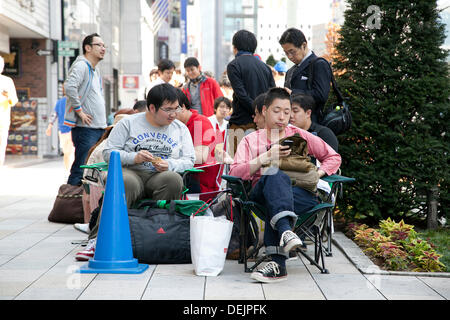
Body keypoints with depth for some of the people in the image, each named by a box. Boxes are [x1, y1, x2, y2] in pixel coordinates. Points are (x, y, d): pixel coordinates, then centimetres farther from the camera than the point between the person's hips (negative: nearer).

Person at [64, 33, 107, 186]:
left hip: (100, 128, 9)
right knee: (81, 169, -11)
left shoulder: (95, 70, 20)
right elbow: (69, 87, -26)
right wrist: (79, 111, -20)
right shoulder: (81, 65, -10)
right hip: (85, 128, -9)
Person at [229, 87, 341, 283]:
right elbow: (235, 173, 3)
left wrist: (316, 175, 5)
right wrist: (266, 158, -7)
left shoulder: (300, 136, 23)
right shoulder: (250, 140, 20)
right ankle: (286, 231, -60)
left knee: (274, 205, -36)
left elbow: (334, 157, 24)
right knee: (275, 175, -37)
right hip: (261, 192, 0)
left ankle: (278, 263, -47)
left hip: (301, 193, 1)